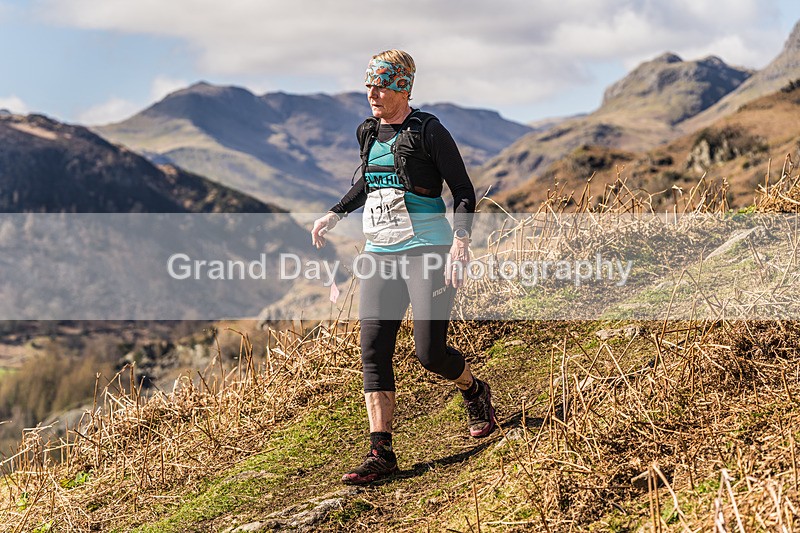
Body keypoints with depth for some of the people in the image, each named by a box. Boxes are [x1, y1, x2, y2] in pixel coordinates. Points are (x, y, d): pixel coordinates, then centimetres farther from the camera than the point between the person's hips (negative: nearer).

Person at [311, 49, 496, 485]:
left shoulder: (428, 131, -8)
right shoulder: (369, 133, 11)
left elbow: (463, 191, -8)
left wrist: (460, 245, -19)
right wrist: (333, 215, 24)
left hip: (428, 251, -6)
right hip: (380, 256, 6)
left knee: (430, 353, -7)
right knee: (373, 352, -4)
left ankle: (475, 392, 28)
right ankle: (381, 453, 0)